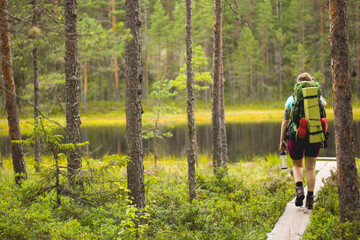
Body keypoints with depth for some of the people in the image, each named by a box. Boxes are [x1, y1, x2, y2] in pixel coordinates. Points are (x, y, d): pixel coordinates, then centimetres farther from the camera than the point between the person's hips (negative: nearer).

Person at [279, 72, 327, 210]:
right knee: (310, 168, 10)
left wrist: (282, 139, 6)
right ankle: (310, 198, 8)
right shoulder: (317, 98, 1)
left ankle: (299, 188, -9)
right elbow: (324, 103, 27)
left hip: (296, 136, -1)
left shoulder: (291, 100, -3)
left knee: (297, 166, 17)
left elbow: (285, 121, -1)